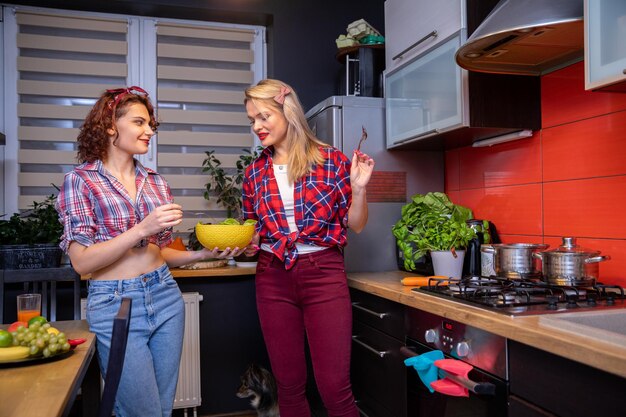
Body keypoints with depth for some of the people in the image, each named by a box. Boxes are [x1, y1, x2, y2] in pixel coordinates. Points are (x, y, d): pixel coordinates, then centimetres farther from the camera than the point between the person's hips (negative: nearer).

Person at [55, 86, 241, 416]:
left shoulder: (156, 182, 9)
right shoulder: (81, 180, -5)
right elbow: (82, 261, -12)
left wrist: (203, 254, -2)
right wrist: (142, 229, -21)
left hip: (166, 298, 5)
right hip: (114, 303, -5)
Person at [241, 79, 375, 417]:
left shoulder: (331, 160, -2)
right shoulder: (254, 173, 7)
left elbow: (355, 225, 3)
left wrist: (358, 187, -14)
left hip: (323, 274, -3)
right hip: (273, 278, 3)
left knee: (334, 387, -1)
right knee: (289, 385, 13)